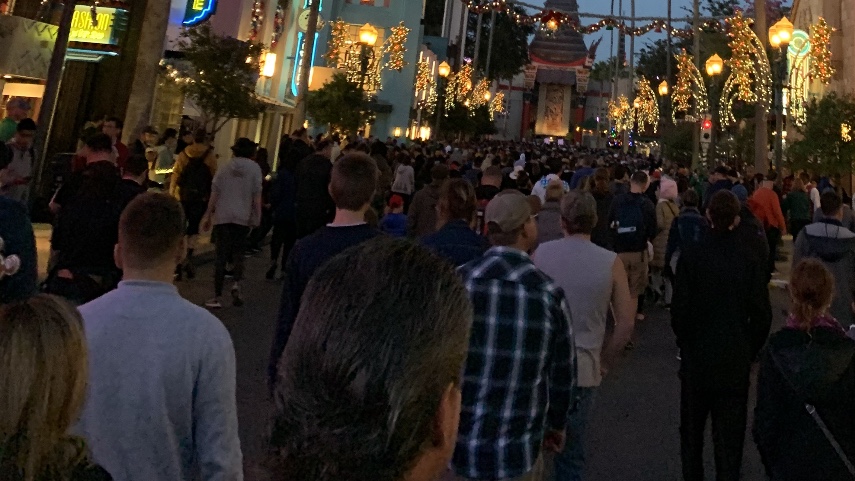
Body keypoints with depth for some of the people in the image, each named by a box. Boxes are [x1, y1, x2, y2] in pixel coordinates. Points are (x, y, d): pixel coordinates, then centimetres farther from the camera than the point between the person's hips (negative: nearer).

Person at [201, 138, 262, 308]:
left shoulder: (224, 168, 7)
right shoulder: (254, 168, 1)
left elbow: (214, 194, 5)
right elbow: (257, 195, -4)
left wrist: (208, 216, 10)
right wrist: (257, 216, 1)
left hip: (222, 217, 1)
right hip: (242, 217, -1)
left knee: (221, 256, 3)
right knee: (238, 253, 14)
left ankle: (217, 297, 2)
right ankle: (236, 283, -10)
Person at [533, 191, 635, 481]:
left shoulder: (540, 254, -5)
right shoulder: (610, 262, -6)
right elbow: (626, 324, -3)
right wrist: (603, 362, 10)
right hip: (582, 368, 0)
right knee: (570, 448, 15)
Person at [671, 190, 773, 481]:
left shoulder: (691, 257, -14)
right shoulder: (751, 260, -9)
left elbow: (679, 311, -11)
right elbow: (762, 315, -6)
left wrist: (685, 343, 6)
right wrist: (750, 351, 8)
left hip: (697, 357, -1)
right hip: (737, 360, 1)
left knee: (692, 427, 18)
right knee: (730, 434, 12)